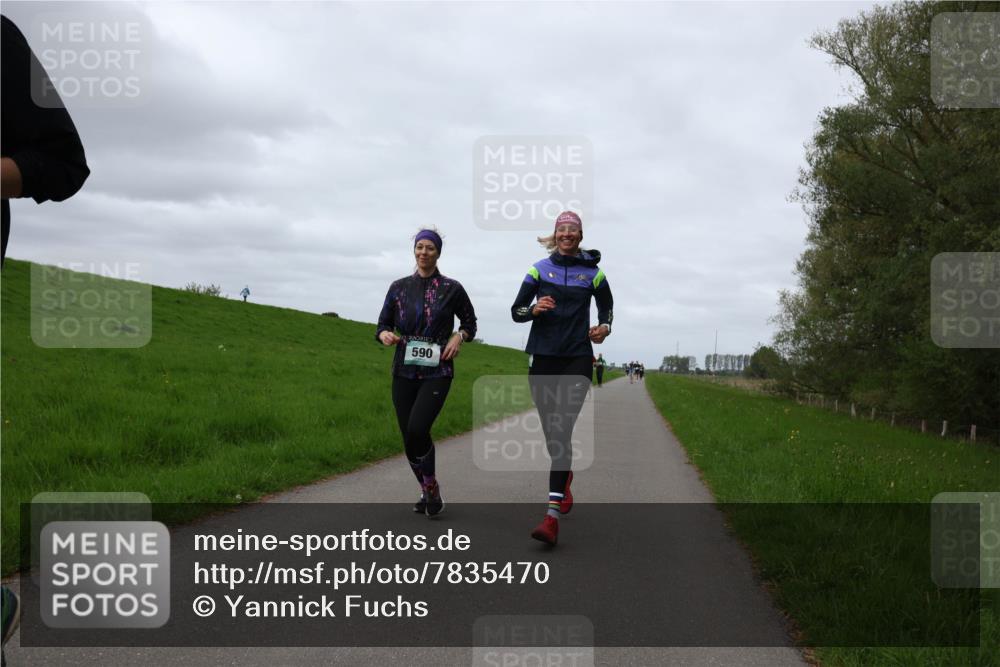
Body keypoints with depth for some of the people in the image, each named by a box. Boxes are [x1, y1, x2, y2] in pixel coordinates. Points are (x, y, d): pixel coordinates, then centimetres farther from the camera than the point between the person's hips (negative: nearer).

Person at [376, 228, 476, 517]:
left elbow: (470, 322, 12)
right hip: (404, 371, 3)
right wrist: (384, 335, -13)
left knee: (417, 430, -20)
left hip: (437, 372, -3)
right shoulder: (399, 287, 5)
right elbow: (383, 324, 10)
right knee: (409, 436, 4)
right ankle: (427, 491, 26)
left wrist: (460, 336, -9)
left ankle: (432, 487, 3)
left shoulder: (452, 288, 0)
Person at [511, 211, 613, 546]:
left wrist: (604, 327, 0)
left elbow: (607, 305, 21)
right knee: (550, 431, 10)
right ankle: (565, 480, 43)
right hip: (543, 358, 2)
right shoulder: (540, 269, 5)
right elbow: (516, 311, 3)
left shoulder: (593, 272, 5)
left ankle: (552, 517, -21)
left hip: (577, 359, -2)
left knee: (561, 430, -15)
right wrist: (534, 309, -18)